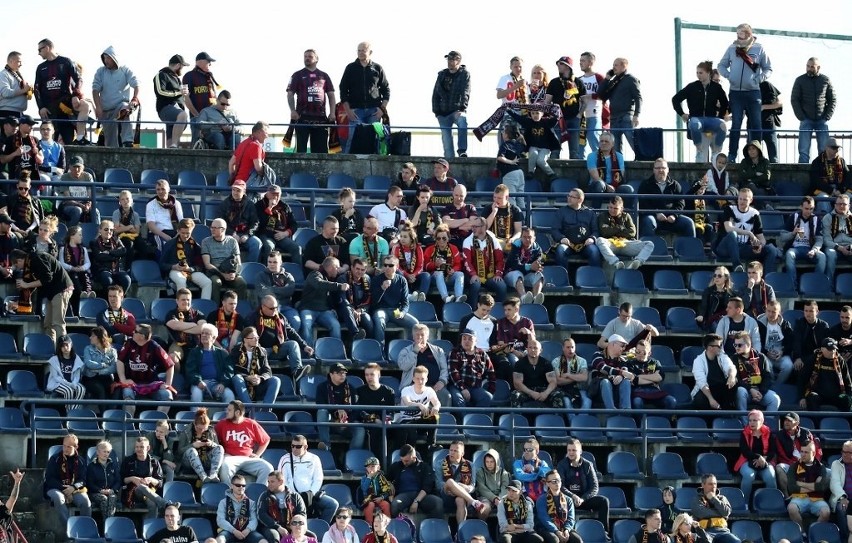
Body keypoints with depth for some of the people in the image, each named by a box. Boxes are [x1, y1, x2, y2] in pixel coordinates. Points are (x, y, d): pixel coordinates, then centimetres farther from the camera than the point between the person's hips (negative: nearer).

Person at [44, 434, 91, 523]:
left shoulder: (81, 461, 10)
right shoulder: (55, 459, 5)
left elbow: (83, 479, 4)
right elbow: (49, 478, 0)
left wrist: (74, 487, -18)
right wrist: (63, 488, -14)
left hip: (75, 490, 1)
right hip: (56, 489, -1)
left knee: (85, 501, -29)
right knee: (58, 498, -38)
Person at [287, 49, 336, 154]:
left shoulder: (324, 76, 16)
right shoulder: (298, 75, 9)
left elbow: (331, 95, 17)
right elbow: (290, 94, 3)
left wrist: (332, 113, 4)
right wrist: (293, 111, -11)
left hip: (320, 117, 3)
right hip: (303, 117, -3)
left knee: (321, 149, 1)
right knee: (301, 147, -6)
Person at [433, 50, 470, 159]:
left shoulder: (464, 74, 0)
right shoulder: (442, 74, 11)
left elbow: (465, 93, -10)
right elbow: (435, 94, 13)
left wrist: (462, 109, -22)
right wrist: (436, 111, 4)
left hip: (457, 110, -5)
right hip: (443, 113, 5)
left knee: (462, 121, -35)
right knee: (446, 138, 0)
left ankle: (462, 151, -38)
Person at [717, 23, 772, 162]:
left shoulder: (759, 48, 2)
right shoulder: (732, 48, 6)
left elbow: (768, 69, 9)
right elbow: (721, 65, 16)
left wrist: (760, 78, -8)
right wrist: (728, 76, -2)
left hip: (753, 92, -1)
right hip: (735, 92, 1)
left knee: (755, 124, 0)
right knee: (735, 124, 0)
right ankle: (732, 155, 2)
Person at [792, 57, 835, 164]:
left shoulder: (825, 80, 6)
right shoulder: (800, 80, 4)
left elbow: (833, 100, 7)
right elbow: (794, 100, 2)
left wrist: (827, 117, -4)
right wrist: (802, 118, -7)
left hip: (822, 120, 1)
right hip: (806, 120, -1)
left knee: (824, 150, -2)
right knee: (804, 151, -6)